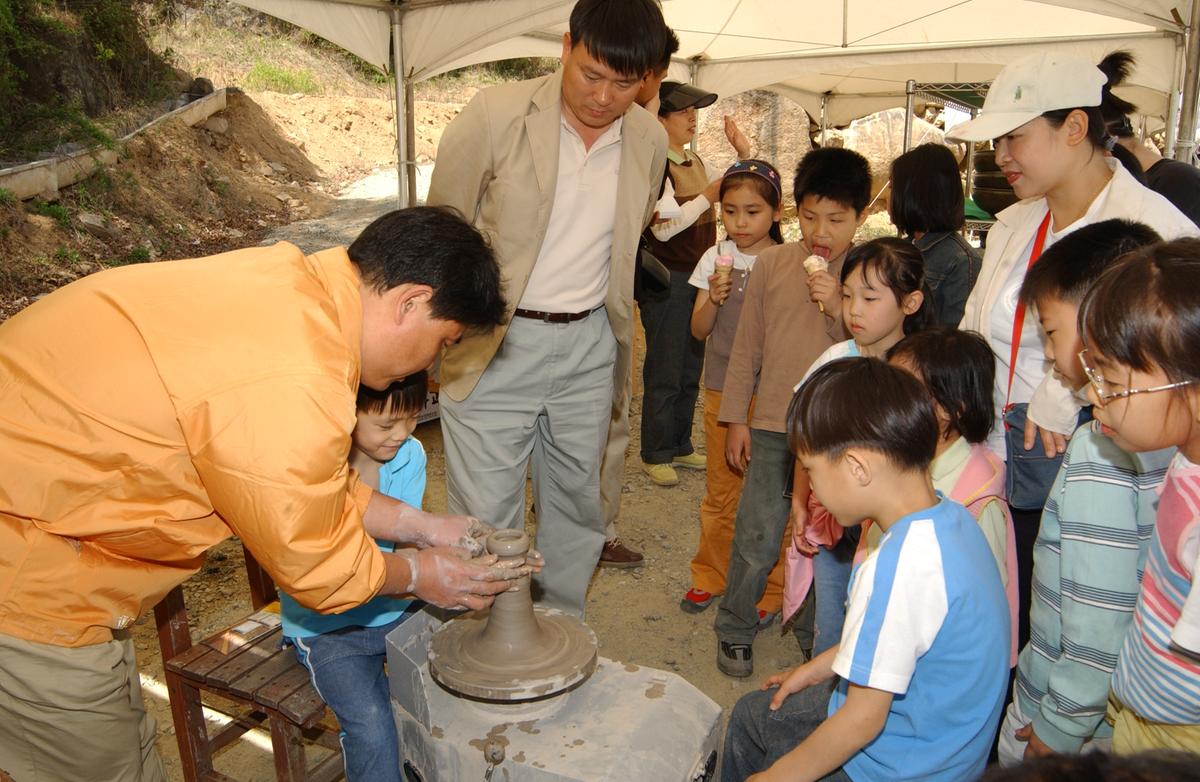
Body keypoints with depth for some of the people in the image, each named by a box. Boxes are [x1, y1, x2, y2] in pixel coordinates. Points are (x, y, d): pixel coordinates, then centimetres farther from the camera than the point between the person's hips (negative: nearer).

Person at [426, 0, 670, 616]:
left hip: (589, 346, 4)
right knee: (486, 516, 0)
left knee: (578, 505, 15)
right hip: (492, 344, -4)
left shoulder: (649, 140, 3)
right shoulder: (494, 115, -11)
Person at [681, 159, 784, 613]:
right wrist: (714, 298, -13)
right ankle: (710, 576, 29)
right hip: (721, 389, 3)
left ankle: (770, 588, 19)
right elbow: (699, 329, 3)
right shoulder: (715, 259, 4)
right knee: (720, 489, 14)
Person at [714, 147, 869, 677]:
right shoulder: (772, 264, 1)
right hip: (772, 429, 0)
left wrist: (838, 309, -21)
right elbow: (747, 346, 6)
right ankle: (735, 628, 26)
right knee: (756, 540, 4)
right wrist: (736, 418, 5)